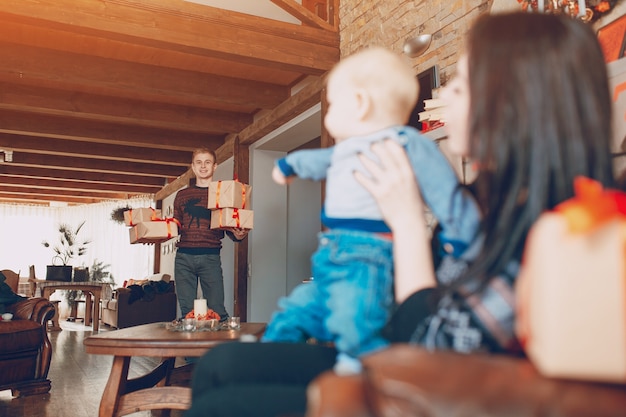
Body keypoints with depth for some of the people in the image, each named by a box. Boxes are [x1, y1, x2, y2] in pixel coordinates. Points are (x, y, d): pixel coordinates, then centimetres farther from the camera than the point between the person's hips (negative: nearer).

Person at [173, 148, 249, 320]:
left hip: (210, 256, -3)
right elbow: (176, 227, 19)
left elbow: (229, 229, 7)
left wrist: (238, 235, -16)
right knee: (187, 311, 5)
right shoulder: (182, 195, 16)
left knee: (217, 309, -7)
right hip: (183, 256, 3)